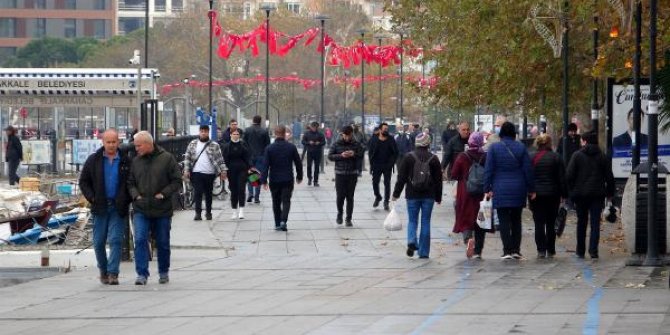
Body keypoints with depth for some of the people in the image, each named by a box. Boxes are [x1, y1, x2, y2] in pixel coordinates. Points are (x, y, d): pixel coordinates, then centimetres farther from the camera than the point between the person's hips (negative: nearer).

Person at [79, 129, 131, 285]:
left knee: (116, 240, -8)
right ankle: (103, 271, 22)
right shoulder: (93, 160, 5)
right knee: (99, 242, 6)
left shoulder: (126, 161, 2)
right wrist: (92, 198, -3)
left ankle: (113, 273, -9)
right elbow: (83, 181, 10)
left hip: (118, 208, -2)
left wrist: (127, 200, -4)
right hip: (100, 207, 2)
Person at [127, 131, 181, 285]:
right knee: (140, 240, -12)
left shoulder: (167, 159, -4)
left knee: (163, 243, 10)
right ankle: (142, 274, -10)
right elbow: (130, 183, 14)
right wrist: (136, 195, -4)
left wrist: (163, 194, -13)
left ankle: (164, 273, 26)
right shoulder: (136, 161, 6)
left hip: (162, 209, -1)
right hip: (141, 210, 2)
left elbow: (177, 181, -3)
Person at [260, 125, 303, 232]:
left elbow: (265, 165, -10)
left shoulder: (269, 149, -6)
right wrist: (299, 176, 18)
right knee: (286, 201, 0)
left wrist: (263, 180, -9)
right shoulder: (291, 147, -4)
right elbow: (298, 163, 4)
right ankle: (283, 221, -20)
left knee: (276, 202, 14)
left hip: (274, 180, 1)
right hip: (288, 179, -1)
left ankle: (277, 224, 17)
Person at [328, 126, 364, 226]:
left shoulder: (356, 144, 2)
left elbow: (361, 156, -1)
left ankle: (349, 219, 10)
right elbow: (330, 156, -3)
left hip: (352, 174, 1)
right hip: (340, 174, -1)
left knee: (350, 197, 3)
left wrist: (354, 154, -21)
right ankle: (339, 213, 23)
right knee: (340, 196, -4)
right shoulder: (337, 144, 0)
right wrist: (341, 156, -18)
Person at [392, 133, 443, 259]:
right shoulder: (433, 159, 0)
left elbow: (401, 177, -3)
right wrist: (438, 197, 12)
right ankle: (424, 252, 7)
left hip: (412, 195, -1)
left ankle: (412, 241, -18)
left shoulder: (409, 157, -3)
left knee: (412, 220, 10)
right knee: (425, 222, 7)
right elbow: (438, 180, 5)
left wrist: (396, 193, 4)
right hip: (428, 196, 1)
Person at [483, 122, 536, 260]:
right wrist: (531, 189, 9)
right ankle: (516, 250, 11)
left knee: (504, 221, 0)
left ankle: (507, 251, -6)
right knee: (516, 220, 13)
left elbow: (488, 170, -5)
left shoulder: (494, 148, -4)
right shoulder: (521, 148, 1)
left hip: (500, 190, -2)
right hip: (518, 190, 2)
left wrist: (488, 188, 0)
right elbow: (528, 170, 2)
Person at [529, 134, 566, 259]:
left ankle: (541, 250, -5)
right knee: (550, 224, 7)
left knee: (539, 223, 2)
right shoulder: (556, 157, -3)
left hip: (536, 195, 0)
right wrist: (563, 194, 3)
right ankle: (550, 250, 8)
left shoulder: (532, 158, -1)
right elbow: (562, 178, -2)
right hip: (552, 195, 0)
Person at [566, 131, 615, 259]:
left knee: (581, 222, 10)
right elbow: (609, 177, 3)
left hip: (580, 193, -1)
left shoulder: (577, 155, -3)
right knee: (595, 222, 0)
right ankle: (593, 250, -12)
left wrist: (571, 190, 4)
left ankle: (580, 251, 15)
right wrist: (610, 193, 13)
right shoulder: (602, 157, 3)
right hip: (597, 194, 1)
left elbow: (569, 175, -7)